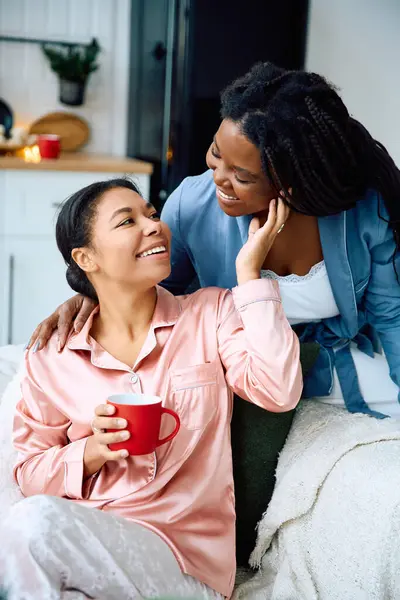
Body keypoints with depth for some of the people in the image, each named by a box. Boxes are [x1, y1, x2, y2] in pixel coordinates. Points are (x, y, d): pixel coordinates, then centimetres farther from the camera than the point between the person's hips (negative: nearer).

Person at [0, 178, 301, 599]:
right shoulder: (50, 357, 8)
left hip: (181, 553, -2)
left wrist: (248, 273, -9)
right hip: (77, 538, 3)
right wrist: (92, 452, -11)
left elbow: (278, 391, -11)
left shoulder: (211, 313, 6)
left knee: (35, 521, -29)